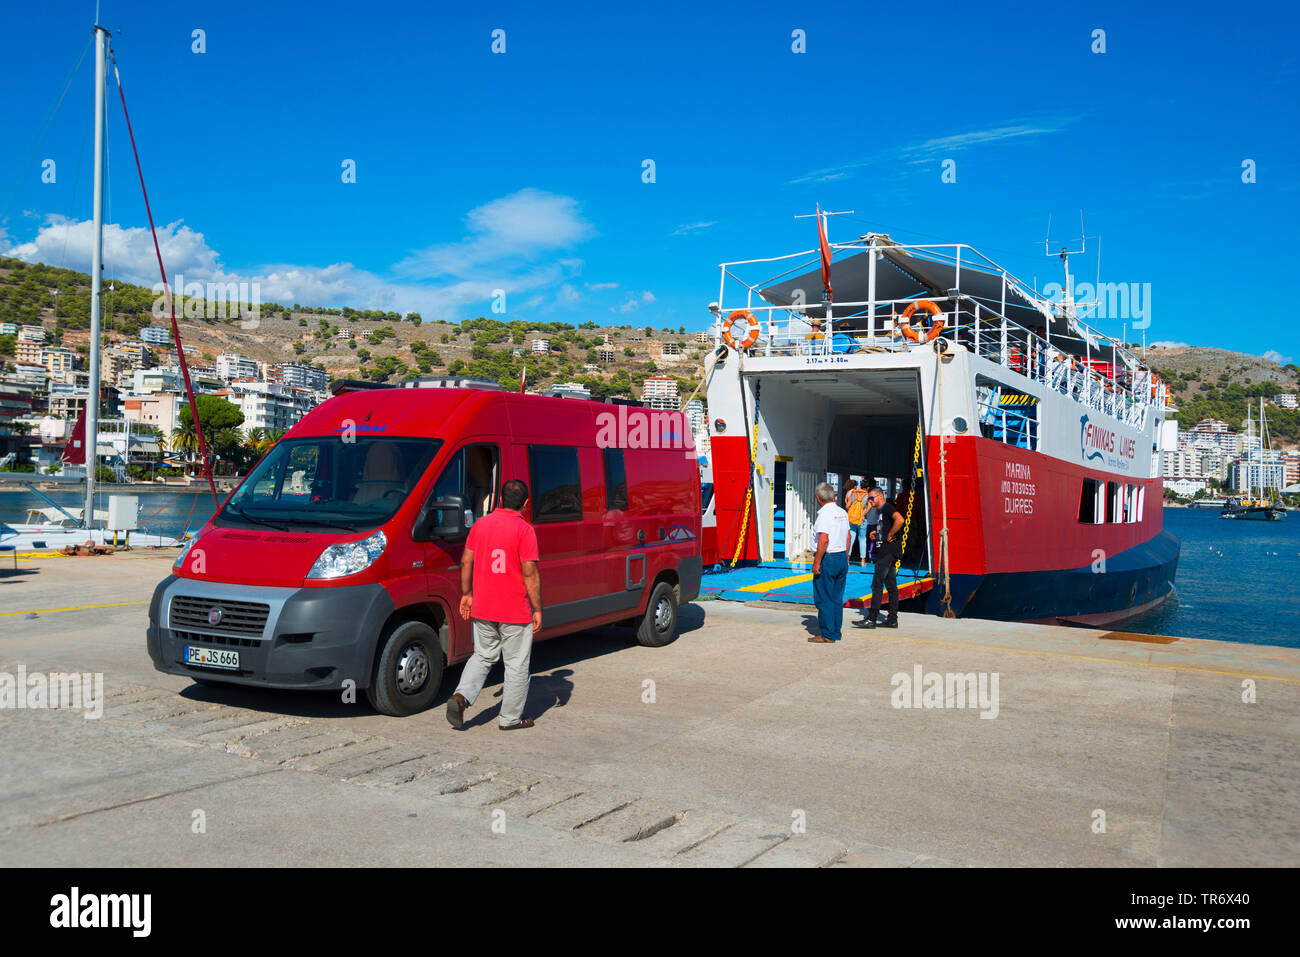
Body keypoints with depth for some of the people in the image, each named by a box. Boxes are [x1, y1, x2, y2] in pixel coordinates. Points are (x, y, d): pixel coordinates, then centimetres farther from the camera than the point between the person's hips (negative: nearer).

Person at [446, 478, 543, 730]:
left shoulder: (480, 524, 4)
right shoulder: (523, 529, -13)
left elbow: (466, 561, 8)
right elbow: (530, 572, -15)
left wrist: (466, 594, 18)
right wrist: (537, 608, -9)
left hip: (482, 608, 5)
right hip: (515, 611, -5)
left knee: (483, 656, 21)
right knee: (516, 664, 9)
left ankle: (460, 697, 2)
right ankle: (510, 718, 16)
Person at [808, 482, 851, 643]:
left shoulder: (825, 514, -15)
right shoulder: (842, 512, 10)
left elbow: (823, 540, -22)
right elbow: (848, 537, 14)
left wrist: (817, 562, -19)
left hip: (828, 559, -8)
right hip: (842, 558, 8)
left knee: (824, 599, -1)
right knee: (837, 599, 13)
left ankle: (827, 635, 0)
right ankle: (836, 633, 18)